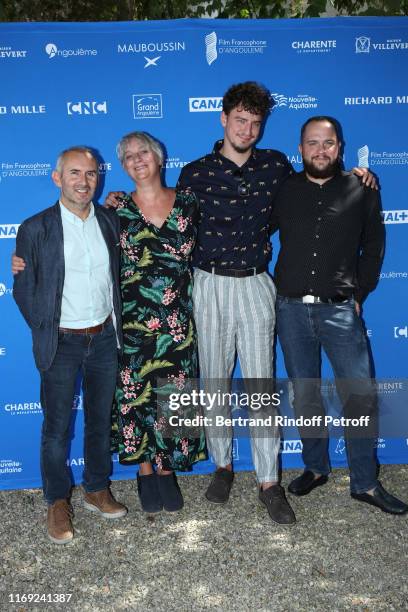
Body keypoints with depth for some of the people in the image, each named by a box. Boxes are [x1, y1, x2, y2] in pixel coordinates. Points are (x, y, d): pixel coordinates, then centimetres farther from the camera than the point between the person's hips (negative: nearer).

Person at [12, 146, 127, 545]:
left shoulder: (110, 221, 2)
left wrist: (114, 323, 5)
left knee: (101, 419, 15)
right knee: (57, 427, 7)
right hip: (62, 343, -3)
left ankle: (97, 490, 34)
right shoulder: (36, 229, -9)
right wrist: (46, 333, -1)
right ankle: (58, 503, 26)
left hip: (105, 337, 4)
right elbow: (23, 290, -3)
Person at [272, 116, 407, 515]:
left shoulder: (361, 190, 4)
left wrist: (359, 293, 5)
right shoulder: (284, 190, 5)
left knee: (360, 396, -2)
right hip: (291, 308, 1)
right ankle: (315, 467, 28)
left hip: (340, 309, -1)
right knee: (305, 395, 10)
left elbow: (373, 246, 11)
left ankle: (365, 483, 14)